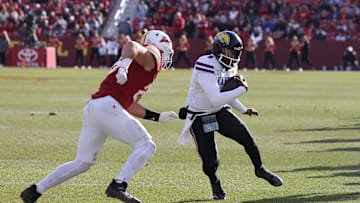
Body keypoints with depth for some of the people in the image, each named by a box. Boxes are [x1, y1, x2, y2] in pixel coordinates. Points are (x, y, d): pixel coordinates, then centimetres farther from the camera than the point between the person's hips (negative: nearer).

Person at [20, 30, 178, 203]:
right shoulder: (152, 56, 5)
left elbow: (130, 106, 31)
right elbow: (131, 46, -18)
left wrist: (157, 117, 33)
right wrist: (125, 64, -35)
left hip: (91, 109, 9)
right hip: (107, 106, -9)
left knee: (82, 163, 16)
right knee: (146, 146, -3)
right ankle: (118, 185, -17)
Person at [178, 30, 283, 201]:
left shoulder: (230, 67, -1)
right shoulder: (206, 67, -28)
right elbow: (216, 99, -35)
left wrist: (243, 110, 16)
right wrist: (242, 89, -27)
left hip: (220, 112, 6)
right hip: (200, 118, -6)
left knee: (247, 138, -10)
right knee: (210, 163, -7)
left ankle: (260, 169, 16)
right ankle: (214, 181, 27)